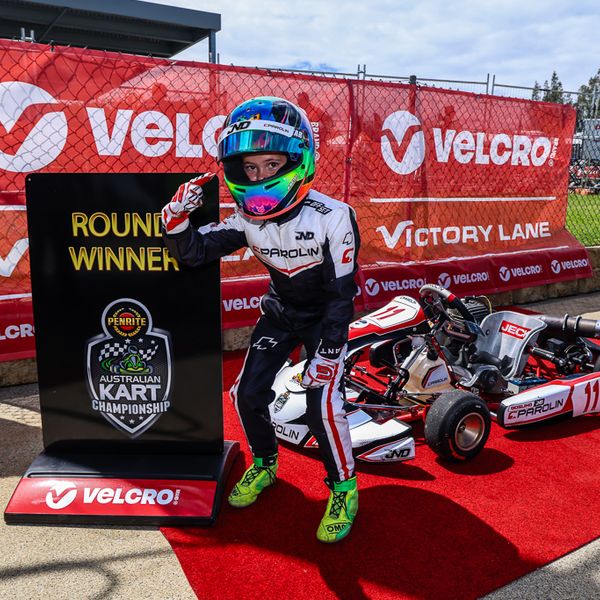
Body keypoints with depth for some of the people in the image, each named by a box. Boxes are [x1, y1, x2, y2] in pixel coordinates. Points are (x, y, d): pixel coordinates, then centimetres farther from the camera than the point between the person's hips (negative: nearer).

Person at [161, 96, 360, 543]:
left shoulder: (331, 217, -28)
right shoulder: (247, 218, -13)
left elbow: (342, 293, -23)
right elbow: (194, 253, -13)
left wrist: (326, 353, -23)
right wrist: (177, 218, -33)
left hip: (326, 315, -4)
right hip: (281, 311, 5)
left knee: (322, 402, -18)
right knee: (248, 392, -3)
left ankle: (344, 488, 7)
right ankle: (265, 464, 26)